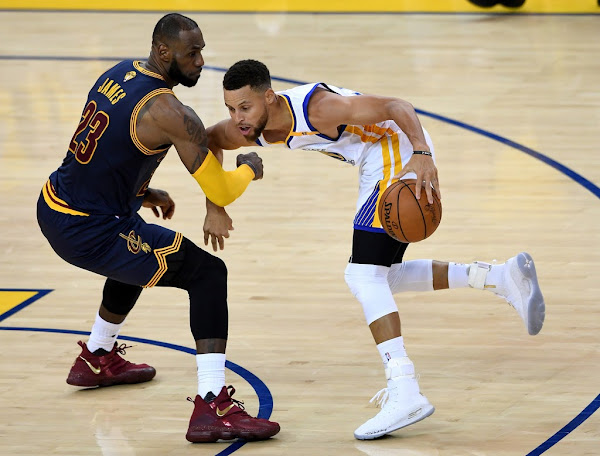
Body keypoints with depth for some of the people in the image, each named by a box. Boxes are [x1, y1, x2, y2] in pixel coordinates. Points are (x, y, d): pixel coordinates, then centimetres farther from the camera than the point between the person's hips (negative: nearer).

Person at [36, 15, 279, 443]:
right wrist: (248, 170, 3)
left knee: (139, 250, 38)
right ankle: (212, 408, -18)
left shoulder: (121, 72, 7)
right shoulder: (171, 114, -21)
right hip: (88, 232, -9)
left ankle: (97, 358, 57)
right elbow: (221, 193, -18)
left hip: (54, 206, 9)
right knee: (208, 273, -7)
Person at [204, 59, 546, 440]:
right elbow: (208, 142, 15)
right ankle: (501, 277, 17)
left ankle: (406, 394, -21)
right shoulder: (249, 129, -5)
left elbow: (396, 107, -28)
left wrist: (422, 155, -44)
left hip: (405, 156, -10)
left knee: (364, 276, -17)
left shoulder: (316, 108, -29)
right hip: (382, 166, 10)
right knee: (379, 279, 16)